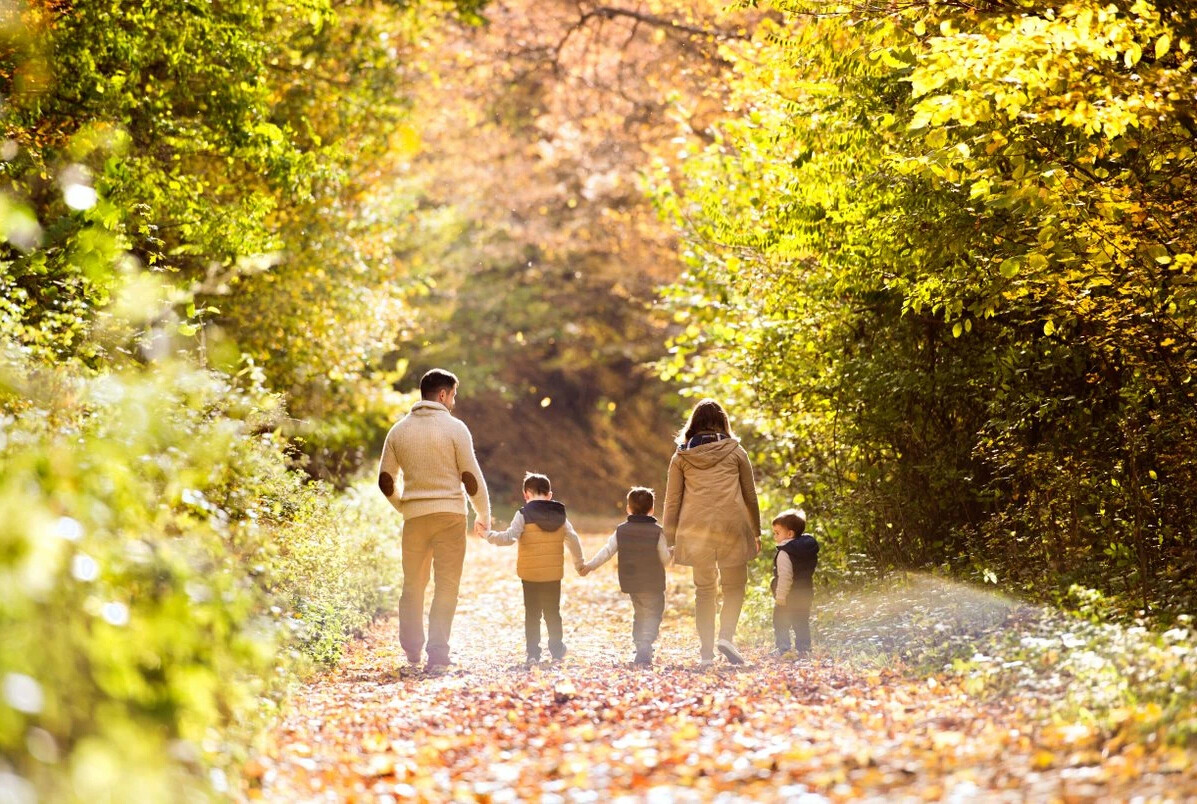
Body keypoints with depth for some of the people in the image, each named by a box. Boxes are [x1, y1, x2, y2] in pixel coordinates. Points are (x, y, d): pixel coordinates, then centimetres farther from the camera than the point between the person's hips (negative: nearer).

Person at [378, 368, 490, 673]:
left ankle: (411, 649, 19)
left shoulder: (399, 430, 6)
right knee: (446, 586, 0)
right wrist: (484, 515, 6)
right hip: (449, 513, -3)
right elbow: (471, 477, -7)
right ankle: (437, 654, -5)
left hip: (414, 515, 3)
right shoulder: (454, 428, -6)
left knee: (413, 584, 16)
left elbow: (386, 480, 9)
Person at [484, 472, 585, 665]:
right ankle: (557, 651, 13)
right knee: (553, 613, 13)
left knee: (532, 614, 5)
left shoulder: (524, 515, -8)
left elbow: (510, 537, -20)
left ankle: (533, 653, 1)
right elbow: (573, 539, 9)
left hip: (530, 575, -3)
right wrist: (580, 563, 21)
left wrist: (490, 535, -11)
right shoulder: (560, 515, 5)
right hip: (554, 574, 3)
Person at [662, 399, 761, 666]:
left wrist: (670, 540, 12)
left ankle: (707, 651, 7)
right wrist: (756, 532, 18)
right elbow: (750, 496, 9)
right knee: (734, 586, 11)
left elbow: (672, 501, 7)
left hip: (695, 530, 1)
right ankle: (726, 636, -10)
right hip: (732, 526, -1)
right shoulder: (735, 452, 5)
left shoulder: (681, 457, 7)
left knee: (704, 589, 10)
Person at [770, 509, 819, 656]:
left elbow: (785, 576, -24)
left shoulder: (784, 553, -18)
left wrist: (780, 596, -20)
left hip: (789, 595, -8)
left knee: (780, 622, 2)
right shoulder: (810, 549, 8)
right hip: (806, 593, 8)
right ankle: (803, 648, 13)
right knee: (801, 621, 14)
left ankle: (783, 647, -3)